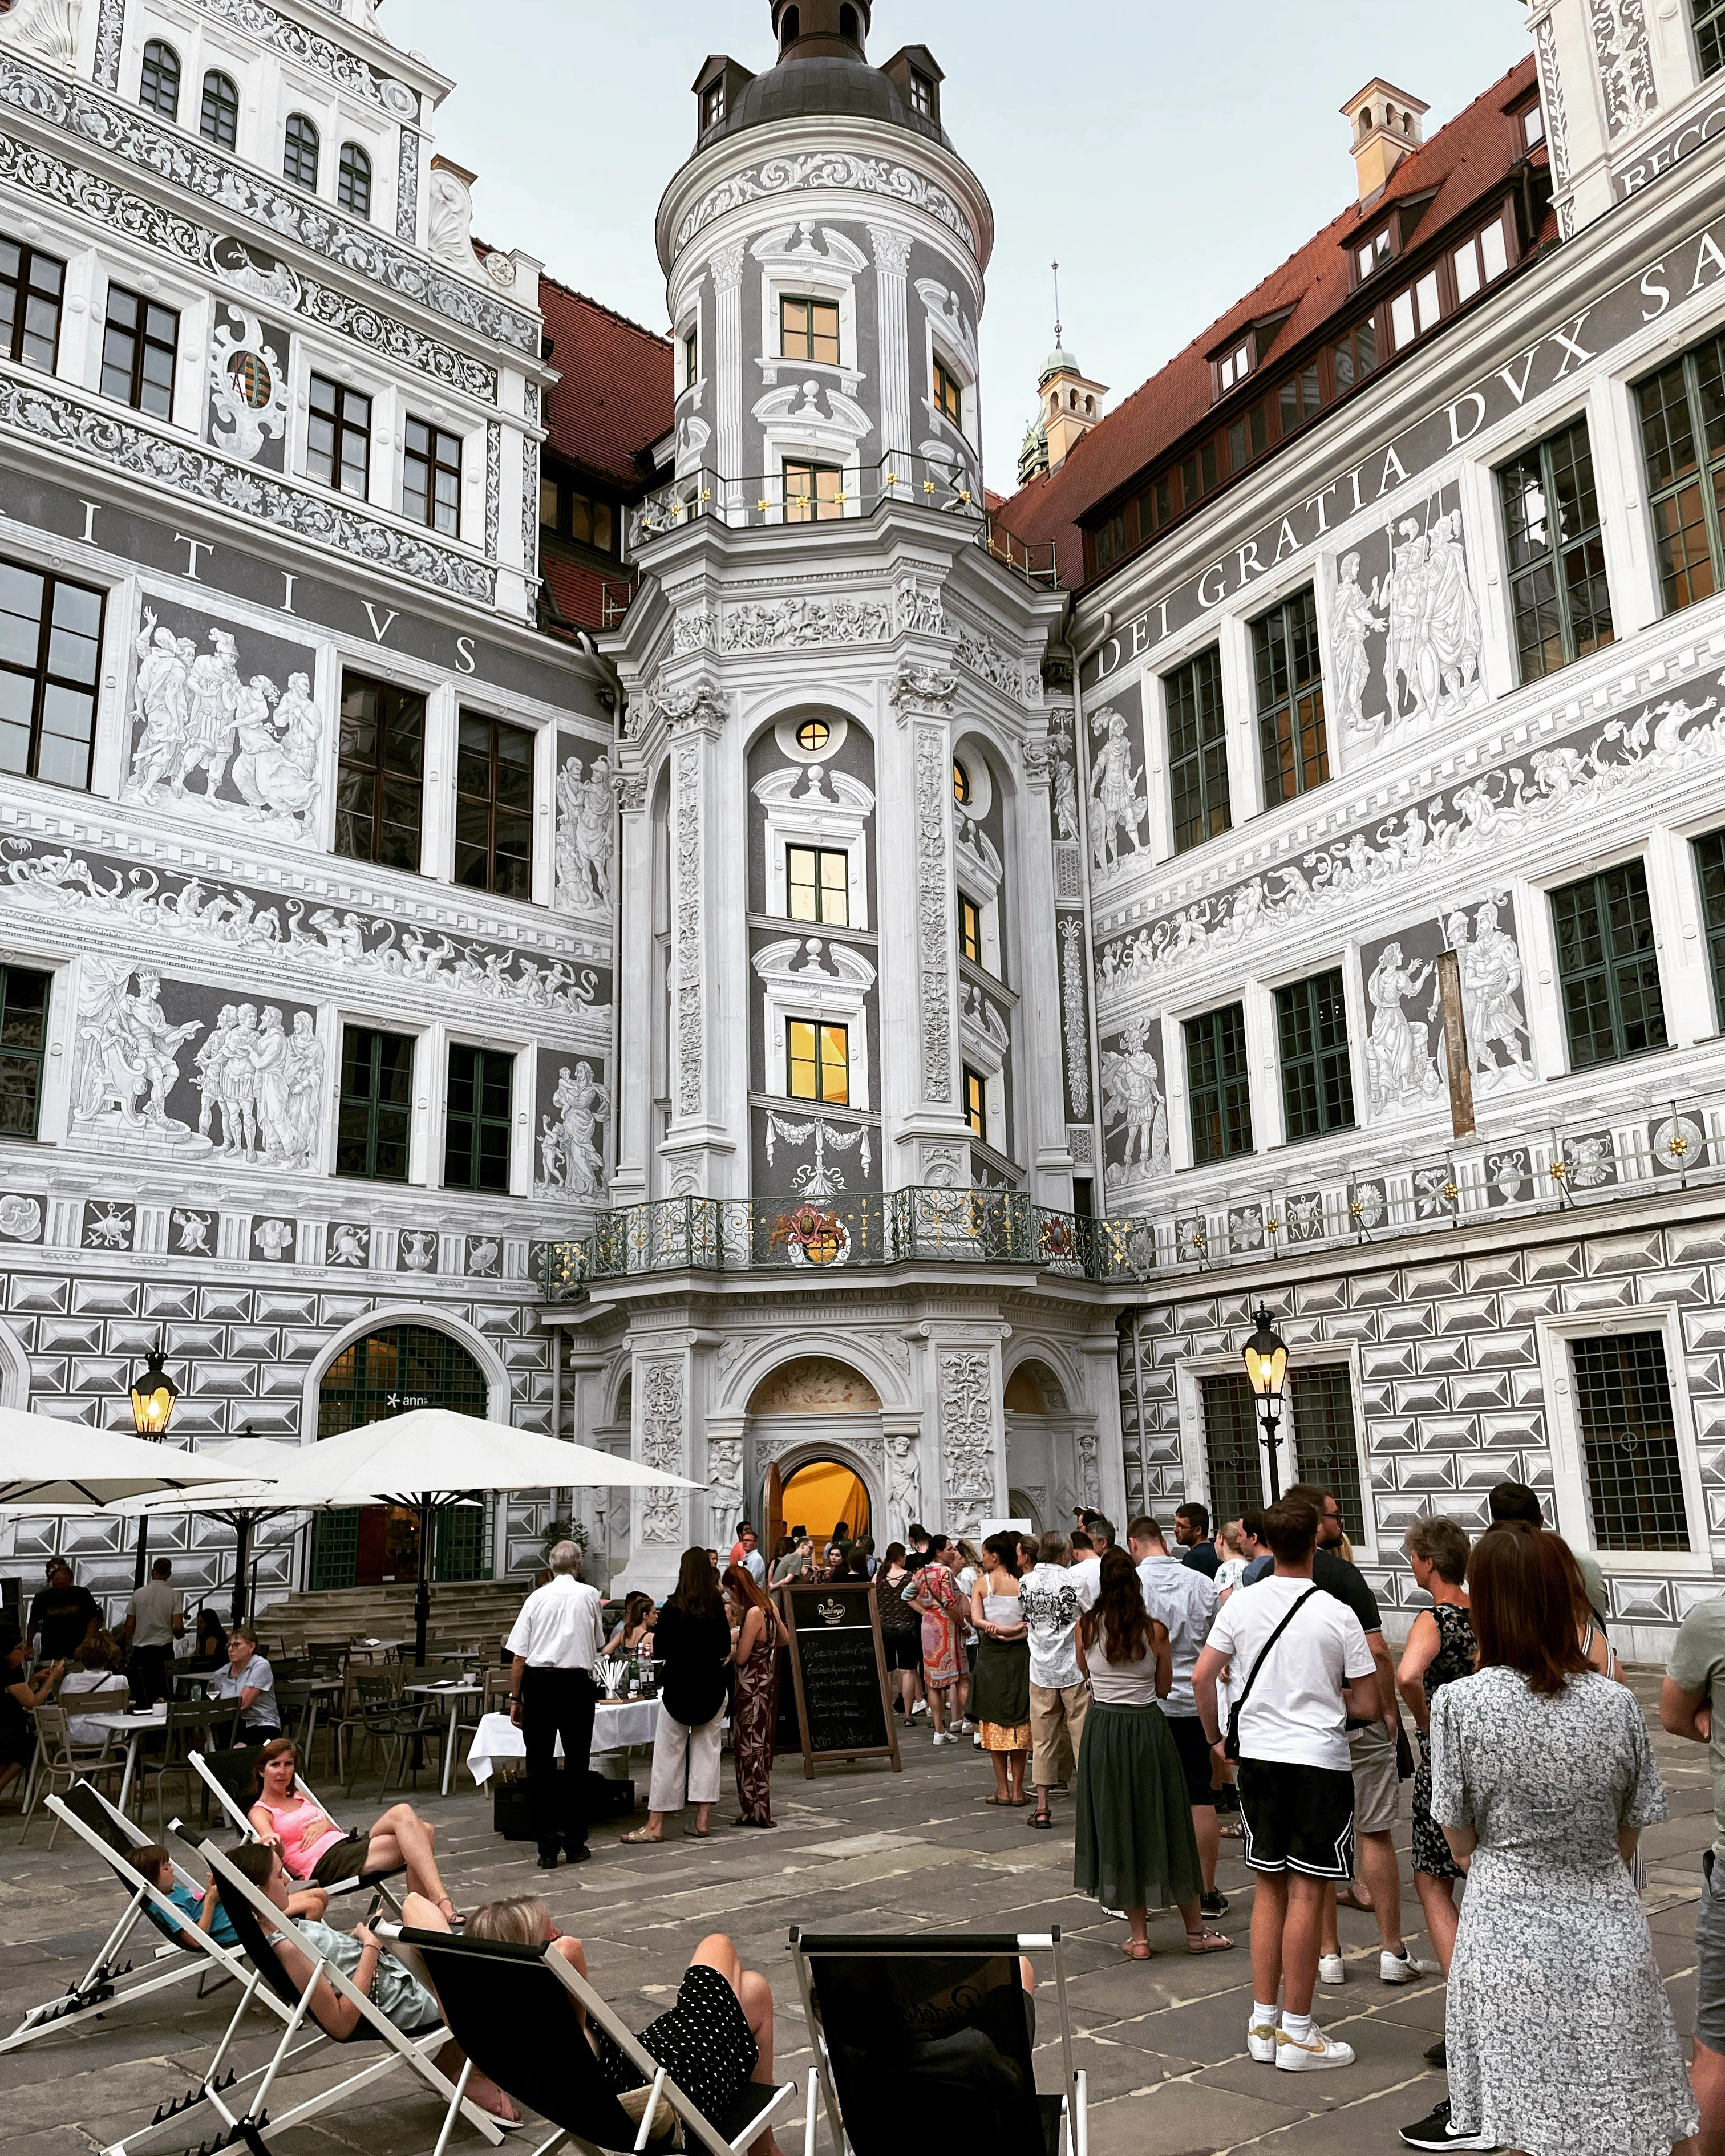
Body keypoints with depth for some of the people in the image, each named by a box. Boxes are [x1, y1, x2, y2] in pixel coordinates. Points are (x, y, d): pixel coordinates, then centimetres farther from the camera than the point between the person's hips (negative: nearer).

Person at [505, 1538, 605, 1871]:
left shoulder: (537, 1597, 3)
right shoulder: (590, 1596, 3)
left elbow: (518, 1656, 1)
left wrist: (516, 1697, 7)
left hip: (538, 1682, 0)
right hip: (576, 1683, 0)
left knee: (539, 1765, 7)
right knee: (576, 1765, 11)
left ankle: (547, 1849, 7)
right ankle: (575, 1844, 15)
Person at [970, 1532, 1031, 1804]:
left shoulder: (983, 1582, -3)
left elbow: (976, 1620, -14)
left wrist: (999, 1629, -14)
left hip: (991, 1655, -2)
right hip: (1019, 1654, 2)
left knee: (995, 1722, 6)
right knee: (1019, 1723, 7)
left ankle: (1003, 1790, 8)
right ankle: (1017, 1791, 8)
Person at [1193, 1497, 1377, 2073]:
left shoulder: (1241, 1603, -2)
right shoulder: (1337, 1614, -10)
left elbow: (1201, 1677, -1)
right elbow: (1365, 1705, -6)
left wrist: (1216, 1739, 13)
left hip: (1257, 1754, 4)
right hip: (1319, 1759, -4)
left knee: (1269, 1888, 15)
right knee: (1306, 1894, 3)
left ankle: (1263, 2022, 22)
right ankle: (1297, 2033, 11)